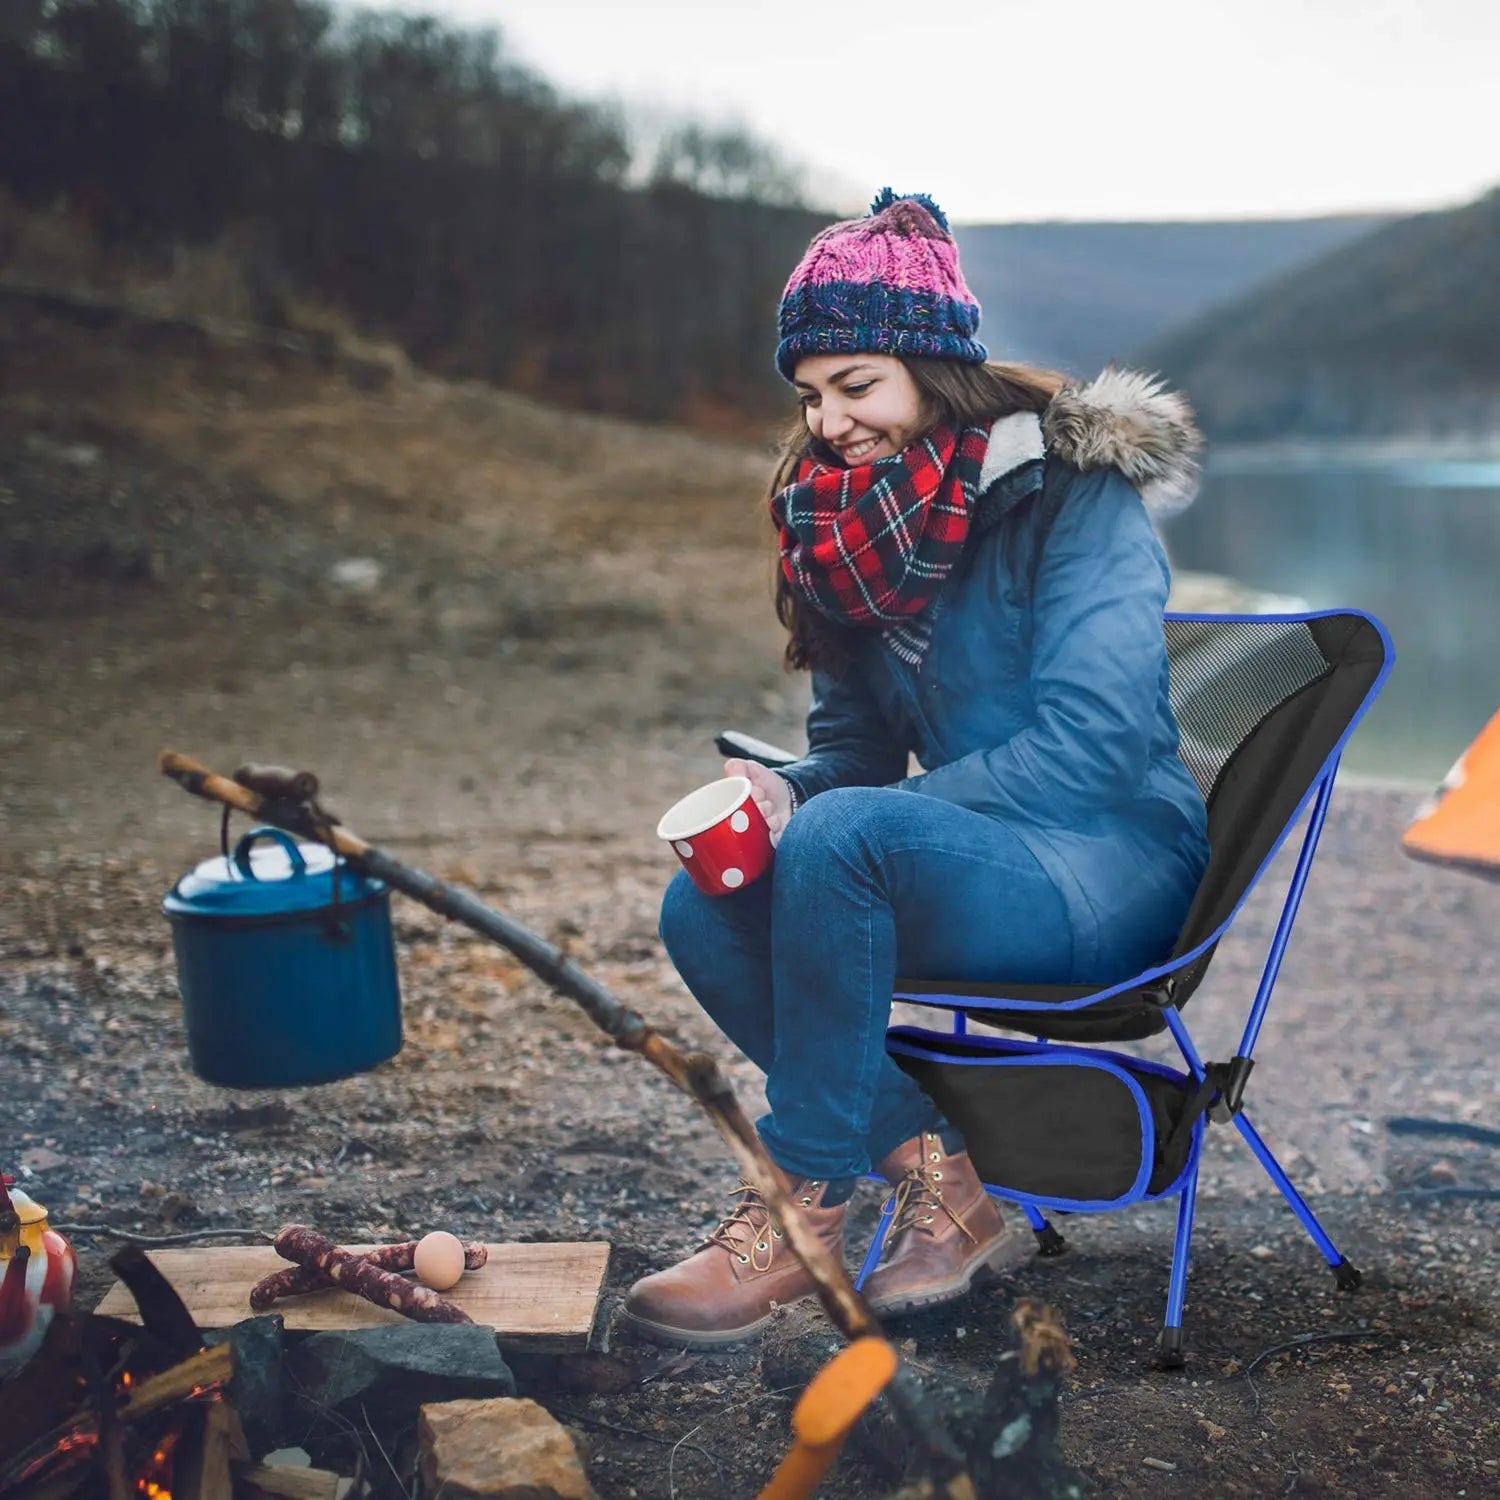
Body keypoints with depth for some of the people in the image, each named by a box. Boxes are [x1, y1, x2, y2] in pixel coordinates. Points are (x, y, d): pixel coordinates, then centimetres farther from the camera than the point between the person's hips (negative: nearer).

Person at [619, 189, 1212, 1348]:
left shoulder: (1077, 496, -13)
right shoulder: (849, 519, 8)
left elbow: (1089, 745, -22)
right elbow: (853, 743, 13)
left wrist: (817, 817, -22)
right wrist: (779, 793, -13)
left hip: (1113, 871, -7)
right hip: (979, 862, 7)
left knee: (845, 836, -33)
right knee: (703, 911, -14)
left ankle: (804, 1209, -19)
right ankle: (940, 1183, -12)